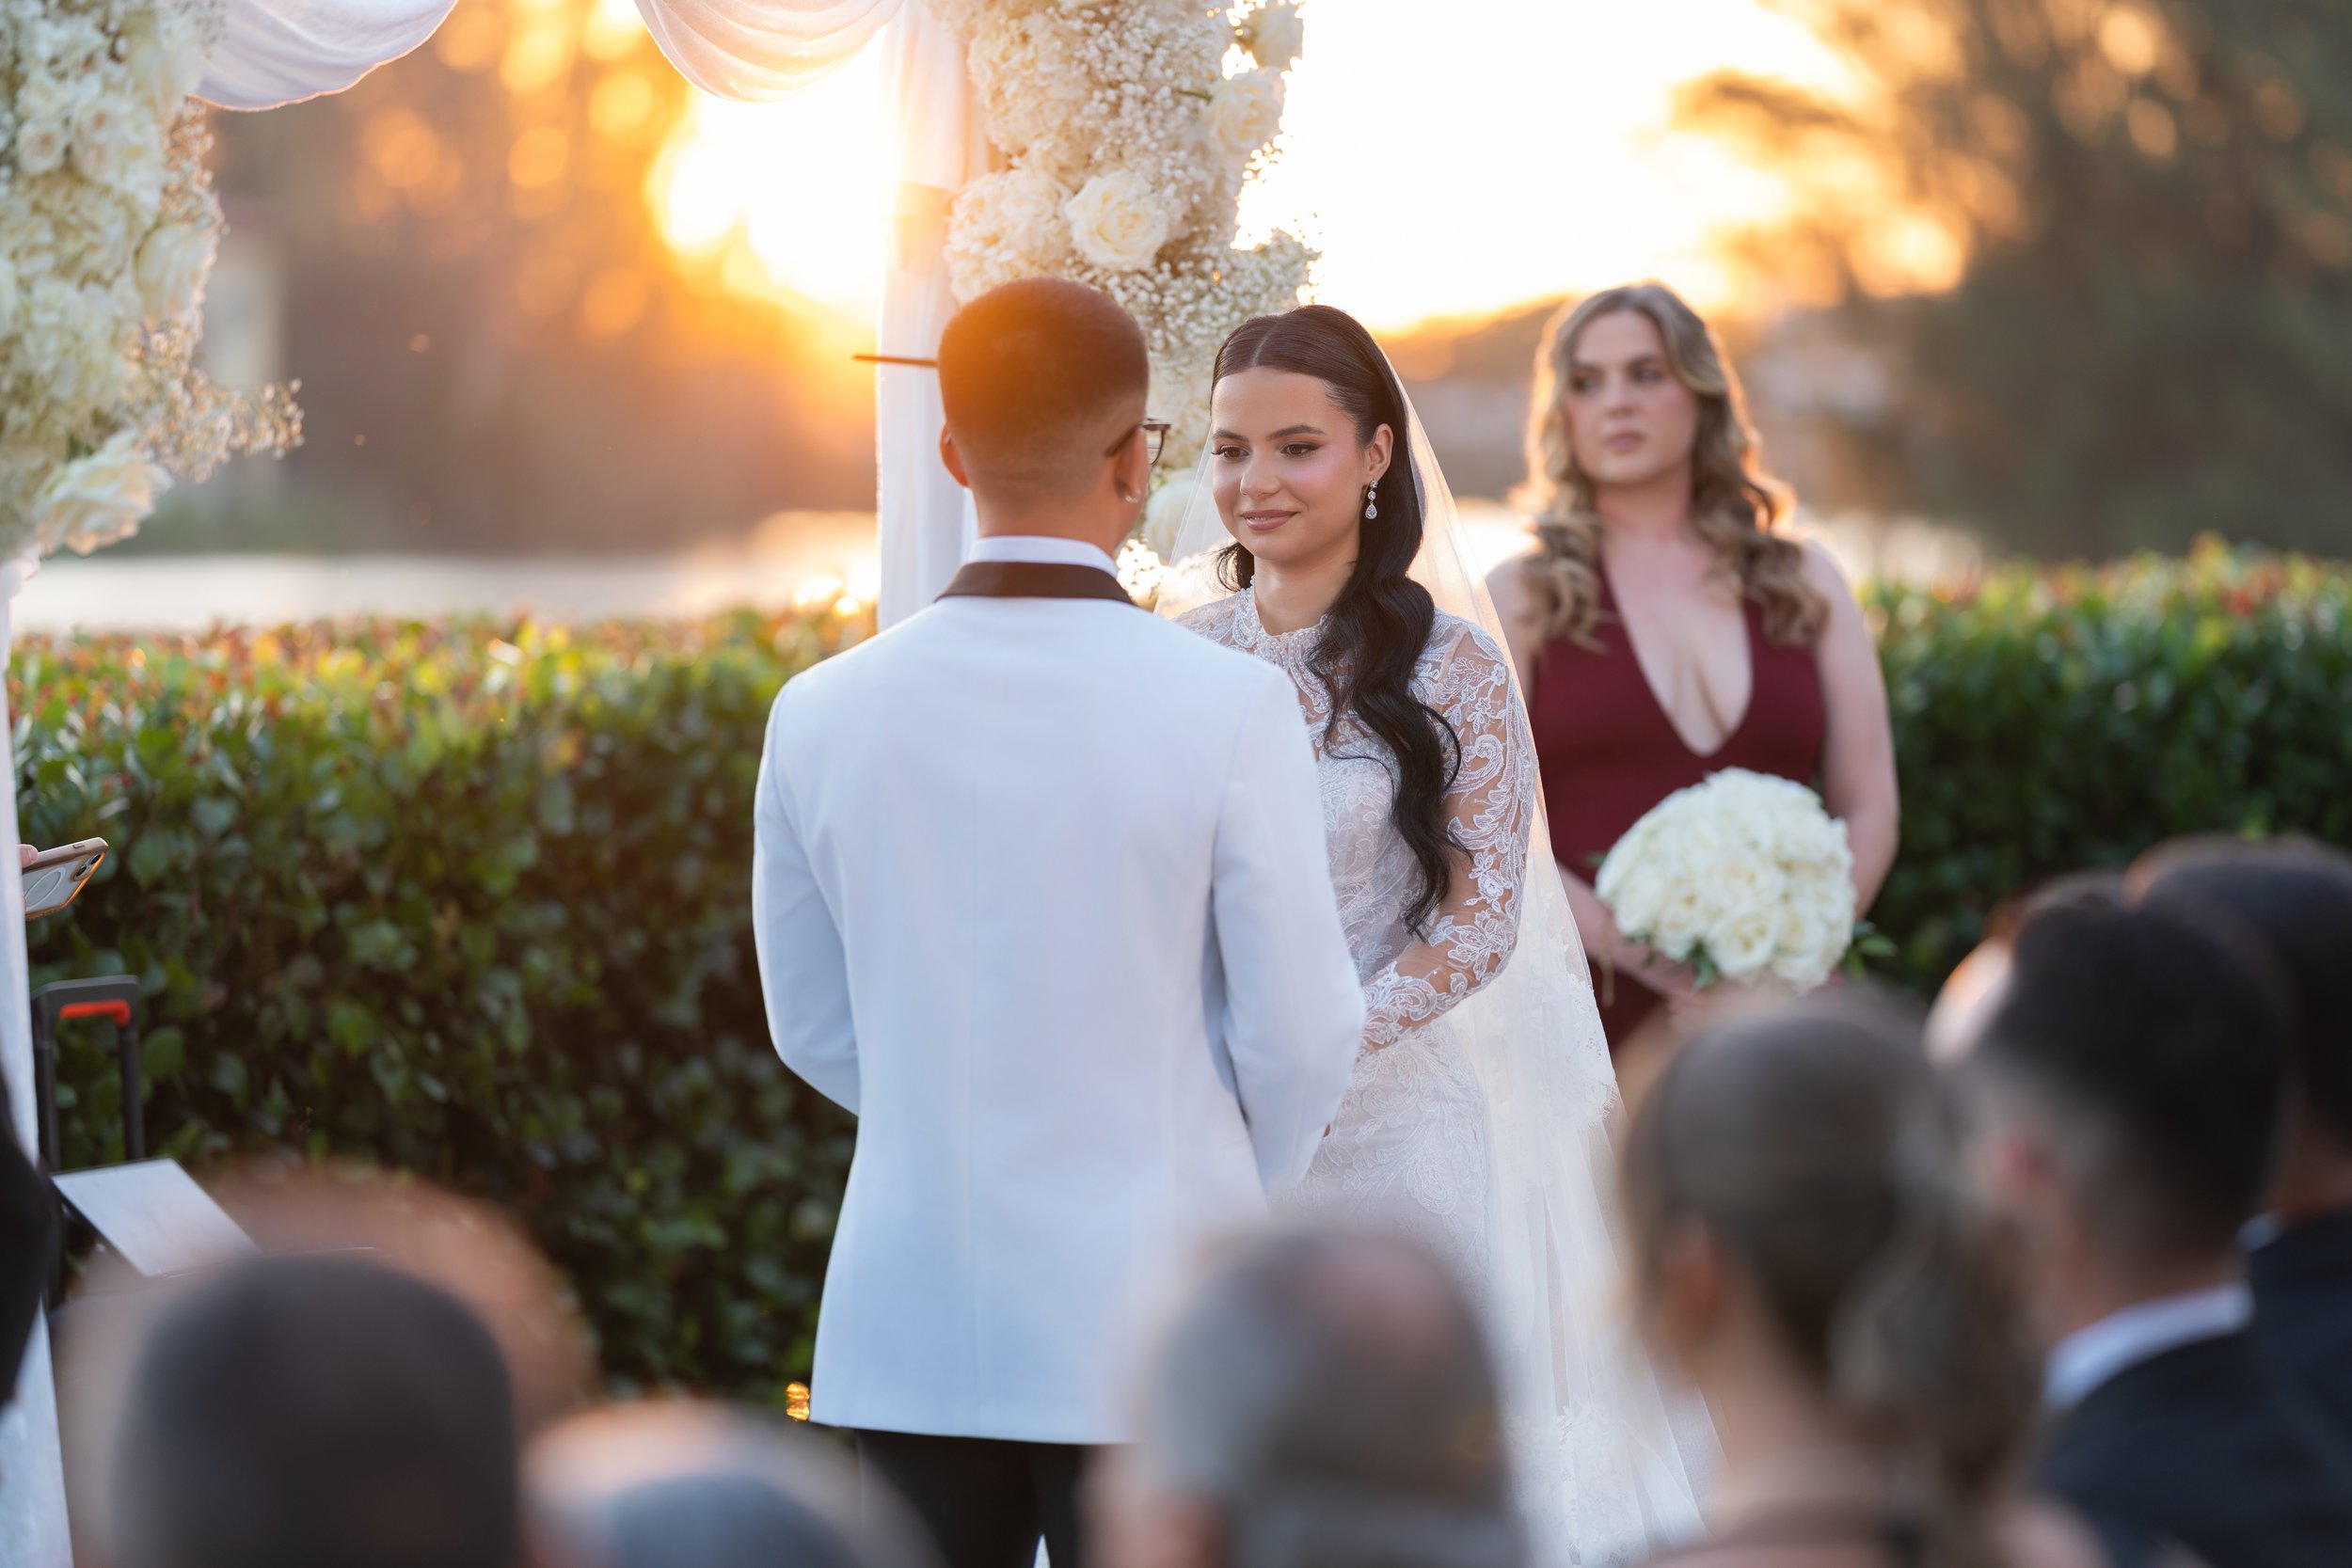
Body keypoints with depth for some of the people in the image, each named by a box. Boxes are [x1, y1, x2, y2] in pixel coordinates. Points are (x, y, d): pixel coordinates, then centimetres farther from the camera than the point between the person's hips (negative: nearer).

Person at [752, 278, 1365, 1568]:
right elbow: (1301, 1031, -6)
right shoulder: (1231, 708, -11)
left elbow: (814, 1026, 9)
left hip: (908, 1331, 3)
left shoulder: (822, 713, -2)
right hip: (1149, 1324, -3)